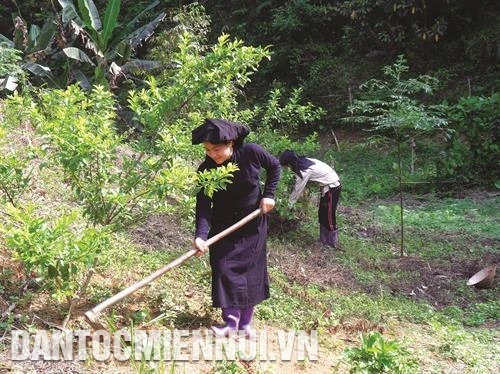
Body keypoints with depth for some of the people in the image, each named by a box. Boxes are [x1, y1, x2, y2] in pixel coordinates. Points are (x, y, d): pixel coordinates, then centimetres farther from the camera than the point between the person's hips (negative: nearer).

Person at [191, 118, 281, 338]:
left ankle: (245, 322, 17)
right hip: (224, 226, 0)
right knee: (224, 268, -10)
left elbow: (274, 166, -2)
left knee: (251, 269, 5)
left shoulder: (251, 153, -21)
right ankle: (231, 320, 0)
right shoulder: (206, 170, -21)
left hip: (253, 223, 0)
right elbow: (203, 206, -25)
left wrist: (268, 194, -10)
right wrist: (201, 235, -39)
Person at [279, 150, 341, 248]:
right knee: (322, 215, 16)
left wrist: (288, 205, -6)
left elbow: (297, 190, -16)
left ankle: (332, 244, 13)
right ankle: (324, 241, 26)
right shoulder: (304, 161, -1)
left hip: (332, 188, -9)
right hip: (329, 186, 9)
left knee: (329, 218, 1)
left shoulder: (305, 171, -26)